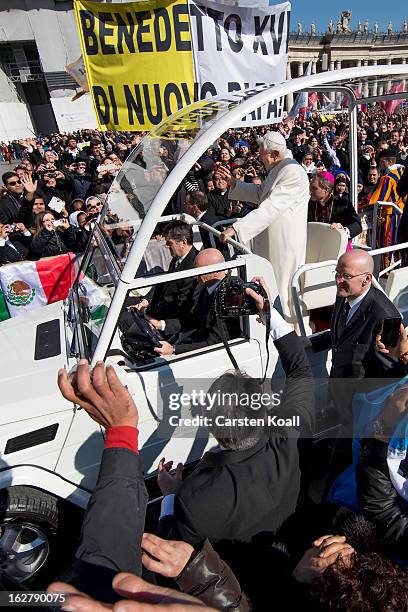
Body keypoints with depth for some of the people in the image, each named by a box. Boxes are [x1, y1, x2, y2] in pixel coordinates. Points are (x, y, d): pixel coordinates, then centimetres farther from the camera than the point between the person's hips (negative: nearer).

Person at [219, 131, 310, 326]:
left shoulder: (293, 173, -20)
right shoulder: (277, 170, 13)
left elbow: (269, 208, -30)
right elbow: (260, 193, 28)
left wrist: (236, 228, -34)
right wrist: (233, 183, 18)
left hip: (285, 243, -10)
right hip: (270, 241, 10)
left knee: (283, 288, 2)